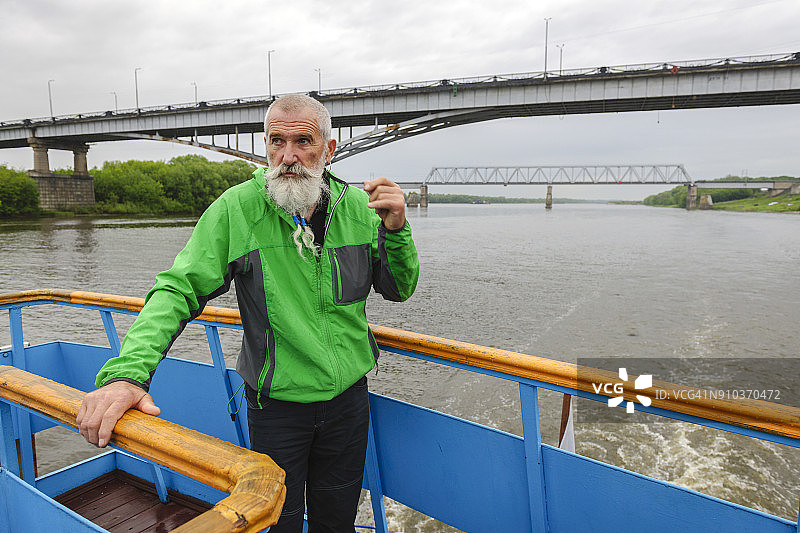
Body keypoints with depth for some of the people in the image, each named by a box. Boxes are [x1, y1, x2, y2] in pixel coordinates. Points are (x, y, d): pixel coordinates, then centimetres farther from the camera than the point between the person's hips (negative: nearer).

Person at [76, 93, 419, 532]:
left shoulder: (358, 206, -6)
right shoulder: (236, 209, -14)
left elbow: (398, 289, 1)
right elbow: (178, 289, -17)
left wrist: (395, 230, -17)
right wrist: (126, 372, -30)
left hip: (348, 398, 3)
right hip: (277, 403, -2)